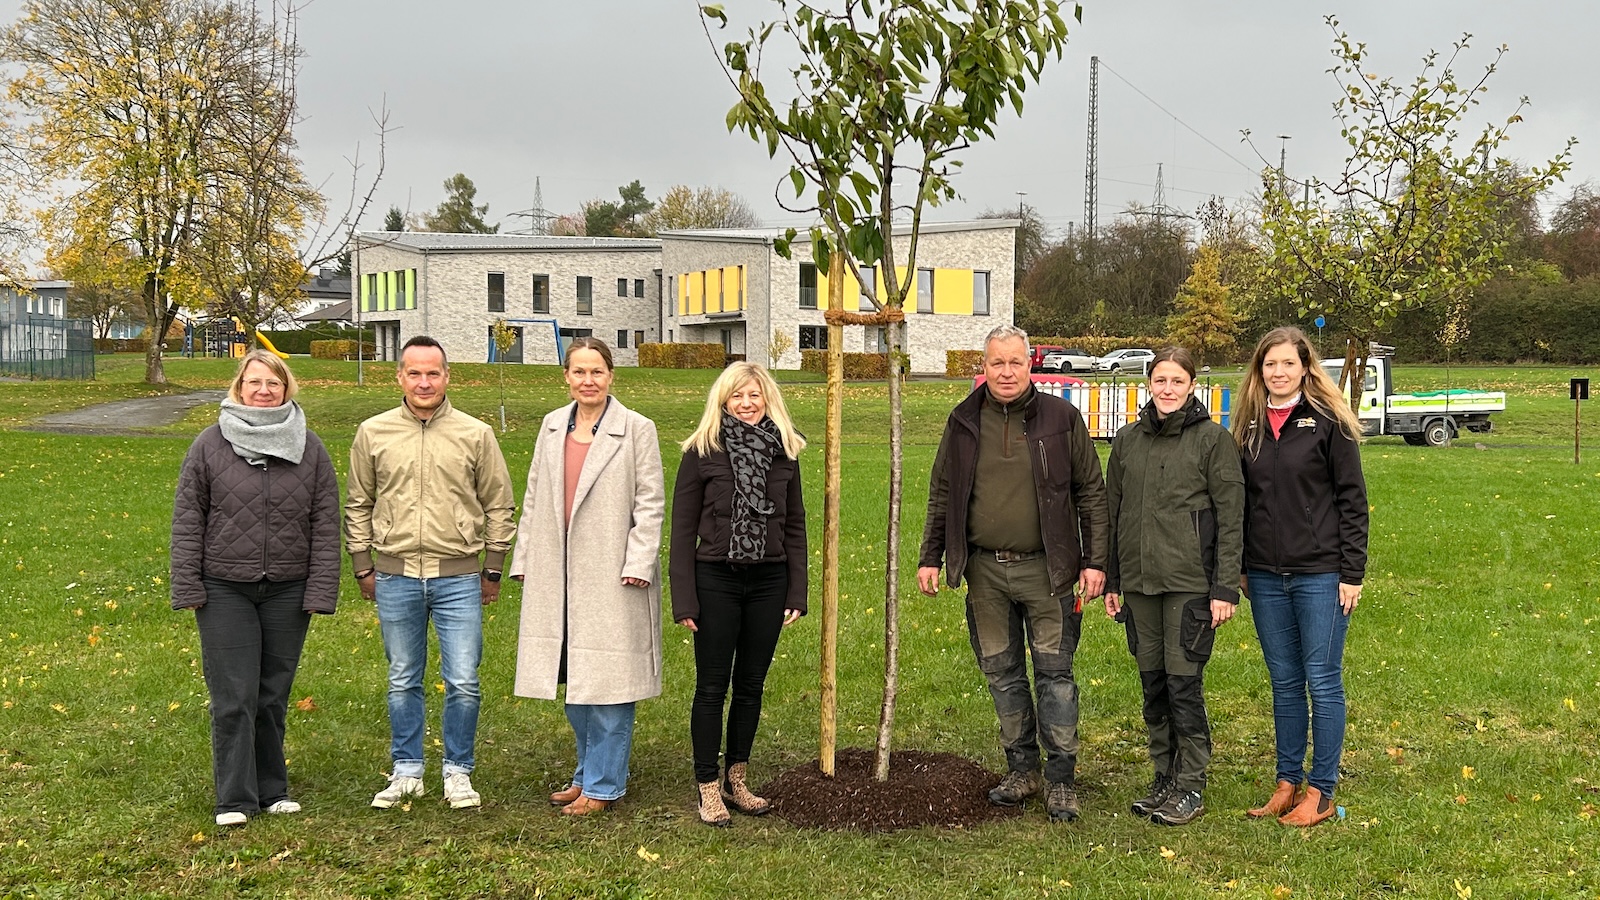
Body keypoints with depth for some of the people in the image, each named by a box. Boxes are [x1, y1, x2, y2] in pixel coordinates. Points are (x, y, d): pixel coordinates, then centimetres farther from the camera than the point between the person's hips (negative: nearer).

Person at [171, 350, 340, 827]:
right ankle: (235, 799, 8)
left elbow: (325, 526, 3)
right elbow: (188, 520, 1)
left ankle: (272, 790, 23)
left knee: (274, 696, 11)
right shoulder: (210, 445, 1)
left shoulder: (310, 449, 4)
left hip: (287, 591, 1)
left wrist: (321, 591, -3)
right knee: (233, 698, -2)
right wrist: (188, 587, -4)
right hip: (225, 590, -1)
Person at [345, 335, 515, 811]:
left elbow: (498, 507, 6)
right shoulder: (373, 433, 3)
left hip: (458, 577, -1)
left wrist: (492, 570, 5)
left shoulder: (476, 435, 0)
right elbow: (358, 506, 12)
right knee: (403, 682, 12)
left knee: (463, 683, 0)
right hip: (395, 578, 1)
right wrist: (363, 567, 9)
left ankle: (458, 773, 17)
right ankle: (406, 772, 26)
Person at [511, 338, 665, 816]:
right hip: (558, 575, 5)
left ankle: (603, 784, 12)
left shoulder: (636, 429, -4)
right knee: (573, 680, 13)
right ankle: (588, 772, 28)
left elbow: (650, 504, -6)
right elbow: (533, 499, 16)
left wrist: (638, 565, -13)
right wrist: (524, 559, 11)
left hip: (612, 575, -5)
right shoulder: (552, 426, 11)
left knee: (606, 679, -1)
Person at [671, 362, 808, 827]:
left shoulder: (784, 452, 6)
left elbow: (795, 526, 10)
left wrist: (797, 593, 5)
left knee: (751, 685, 12)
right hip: (716, 581, -3)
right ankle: (708, 788, 15)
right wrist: (684, 599, -9)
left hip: (768, 583, 3)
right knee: (712, 688, 4)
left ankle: (737, 779, 26)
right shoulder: (702, 452, -4)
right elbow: (683, 528, -4)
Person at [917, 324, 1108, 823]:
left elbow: (1091, 493, 2)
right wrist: (930, 557, 8)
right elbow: (941, 494, 13)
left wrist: (1095, 561, -4)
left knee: (1054, 673, 0)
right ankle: (1021, 769, 24)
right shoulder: (964, 422, 6)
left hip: (1045, 569, -3)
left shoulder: (1061, 417, -1)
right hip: (985, 569, 3)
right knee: (1001, 673, 10)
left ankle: (1061, 780, 10)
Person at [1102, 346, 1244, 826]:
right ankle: (1164, 777, 24)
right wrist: (1110, 580, 12)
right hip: (1139, 580, 5)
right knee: (1153, 682, 11)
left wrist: (1225, 588, -10)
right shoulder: (1127, 439, 10)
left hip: (1190, 582, -5)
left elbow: (1231, 518, -6)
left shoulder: (1212, 438, -4)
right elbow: (1113, 512, 14)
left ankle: (1191, 786, 12)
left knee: (1184, 683, -2)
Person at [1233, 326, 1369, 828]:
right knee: (1284, 683, 13)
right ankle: (1288, 782, 23)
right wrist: (1240, 569, 11)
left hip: (1320, 574, -5)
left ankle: (1321, 792, 12)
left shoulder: (1328, 421, -5)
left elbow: (1352, 500, -6)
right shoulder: (1251, 426, 9)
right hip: (1265, 577, 5)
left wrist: (1352, 573, -9)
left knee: (1323, 681, 3)